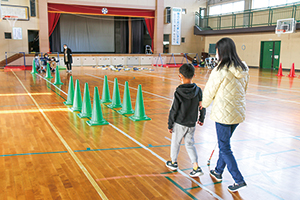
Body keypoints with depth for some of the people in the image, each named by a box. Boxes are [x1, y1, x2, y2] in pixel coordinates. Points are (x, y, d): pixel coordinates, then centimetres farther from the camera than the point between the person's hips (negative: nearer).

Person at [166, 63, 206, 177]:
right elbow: (202, 106, 4)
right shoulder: (198, 90, -4)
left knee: (175, 142, 16)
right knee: (190, 144, 15)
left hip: (179, 123, -4)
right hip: (192, 124, 4)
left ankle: (173, 163, 34)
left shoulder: (179, 92, -16)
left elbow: (174, 110, -13)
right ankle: (196, 167, 7)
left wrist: (170, 125, -3)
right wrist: (201, 119, 20)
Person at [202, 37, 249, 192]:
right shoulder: (243, 70, 3)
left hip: (223, 114, -7)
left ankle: (239, 180, 7)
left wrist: (204, 104, 12)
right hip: (239, 113, 8)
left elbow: (209, 91, -7)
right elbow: (243, 91, 12)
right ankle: (218, 172, 37)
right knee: (225, 143, 22)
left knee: (225, 148, 6)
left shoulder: (220, 71, -19)